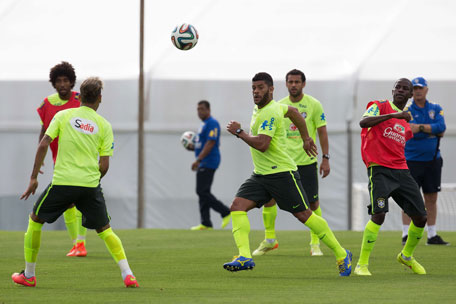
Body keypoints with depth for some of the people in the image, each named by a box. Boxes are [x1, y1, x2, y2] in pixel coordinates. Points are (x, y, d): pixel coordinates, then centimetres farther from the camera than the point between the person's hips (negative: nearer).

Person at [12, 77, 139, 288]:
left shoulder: (63, 116, 6)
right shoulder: (104, 125, 7)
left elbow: (43, 145, -2)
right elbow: (104, 166, 2)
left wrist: (34, 177, 1)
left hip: (62, 182, -1)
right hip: (91, 184, 1)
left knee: (35, 220, 19)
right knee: (105, 230, 12)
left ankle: (28, 275, 21)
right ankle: (127, 275, -2)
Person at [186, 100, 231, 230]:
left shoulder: (212, 123, -11)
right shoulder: (203, 124, 21)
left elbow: (210, 143, -21)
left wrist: (198, 160, -25)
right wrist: (192, 147, 11)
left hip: (208, 163, -11)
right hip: (203, 164, 11)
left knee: (202, 191, -14)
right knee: (203, 193, 6)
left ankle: (225, 212, -8)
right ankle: (206, 223, 5)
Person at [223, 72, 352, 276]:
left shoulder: (270, 113, -18)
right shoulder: (260, 107, 13)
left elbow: (261, 144, -28)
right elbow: (293, 112, 28)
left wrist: (239, 132, -14)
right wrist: (306, 139, 33)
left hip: (281, 173, -9)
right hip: (260, 175, 9)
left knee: (304, 215, -3)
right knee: (237, 206, -10)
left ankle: (341, 255, 9)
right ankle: (244, 257, -21)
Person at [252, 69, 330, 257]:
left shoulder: (314, 105, -1)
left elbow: (322, 132, 0)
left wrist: (325, 158, -4)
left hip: (307, 161, -2)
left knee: (313, 203, -2)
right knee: (269, 199, -5)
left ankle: (315, 244, 10)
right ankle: (269, 240, 10)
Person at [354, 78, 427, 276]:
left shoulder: (407, 123, 21)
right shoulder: (381, 107, 1)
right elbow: (363, 122, -19)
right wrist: (394, 115, -24)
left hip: (401, 170, 7)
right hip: (379, 169, -7)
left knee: (420, 217, 5)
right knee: (379, 214, -22)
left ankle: (407, 256, 31)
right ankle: (362, 265, -14)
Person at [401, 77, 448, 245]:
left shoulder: (436, 109, 10)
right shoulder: (406, 110, -3)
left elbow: (441, 127, -9)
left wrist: (420, 127, -14)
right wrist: (433, 130, -12)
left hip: (432, 160, 4)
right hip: (412, 160, -4)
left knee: (431, 198, 7)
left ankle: (432, 236, 13)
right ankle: (406, 235, -2)